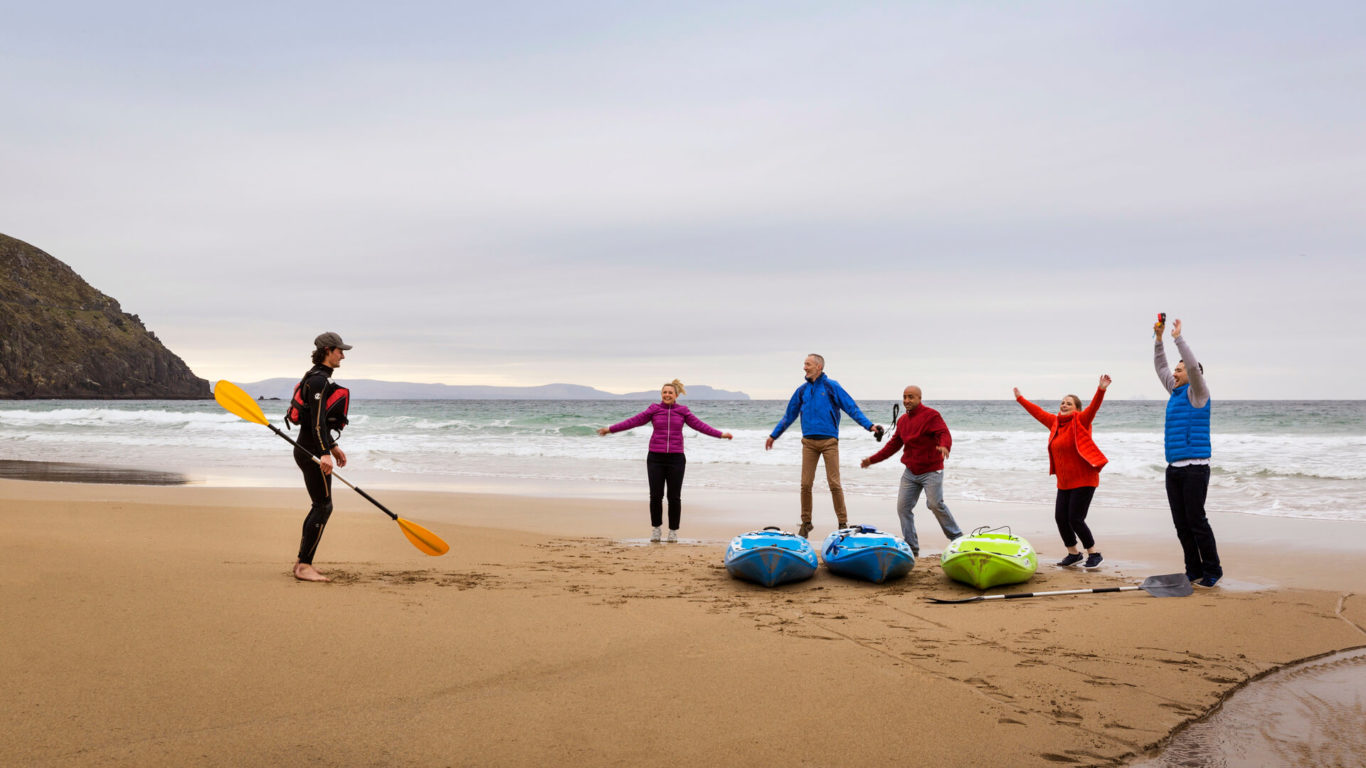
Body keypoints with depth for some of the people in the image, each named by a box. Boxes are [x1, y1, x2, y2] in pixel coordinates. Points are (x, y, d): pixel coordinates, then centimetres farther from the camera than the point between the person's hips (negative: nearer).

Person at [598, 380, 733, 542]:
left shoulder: (683, 411, 6)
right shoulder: (654, 409, 5)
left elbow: (700, 425, 5)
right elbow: (633, 421, 3)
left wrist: (720, 434, 0)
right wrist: (610, 429, 0)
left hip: (676, 458, 0)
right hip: (655, 458, 0)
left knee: (674, 497, 1)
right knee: (656, 495, -1)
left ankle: (673, 531, 15)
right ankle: (656, 528, 17)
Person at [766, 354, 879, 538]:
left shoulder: (832, 386, 0)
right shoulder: (802, 390, 12)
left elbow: (851, 407, -2)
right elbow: (789, 415, 22)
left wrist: (869, 425, -12)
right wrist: (774, 435, 26)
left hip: (829, 441, -4)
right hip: (809, 442, 4)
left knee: (834, 483, -4)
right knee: (806, 484, 2)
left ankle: (843, 522, 6)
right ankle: (806, 522, 14)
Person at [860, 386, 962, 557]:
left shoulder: (931, 415, -7)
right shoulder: (902, 420, 15)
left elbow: (944, 434, -21)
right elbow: (894, 444, 23)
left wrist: (944, 446, -44)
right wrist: (872, 459, 22)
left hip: (931, 471, -7)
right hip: (910, 472, 7)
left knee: (935, 504, -17)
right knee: (903, 507, -1)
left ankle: (957, 538, 3)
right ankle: (911, 548, 5)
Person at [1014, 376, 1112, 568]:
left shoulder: (1080, 421, -6)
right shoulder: (1055, 422, 12)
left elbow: (1093, 407, -23)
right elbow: (1038, 412, 24)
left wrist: (1101, 390, -39)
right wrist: (1020, 399, 31)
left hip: (1083, 480, -7)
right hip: (1064, 482, 7)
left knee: (1075, 519, -10)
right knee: (1060, 518, 5)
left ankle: (1094, 554, 7)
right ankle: (1073, 553, 23)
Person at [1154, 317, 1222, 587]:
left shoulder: (1197, 393, -3)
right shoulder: (1175, 392, 18)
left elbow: (1193, 365, -19)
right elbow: (1160, 367, 26)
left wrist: (1178, 337, -14)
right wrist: (1158, 339, 18)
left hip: (1194, 468, -8)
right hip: (1174, 468, 8)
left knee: (1196, 520, -8)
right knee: (1181, 524, 7)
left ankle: (1212, 570, 2)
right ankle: (1194, 570, 12)